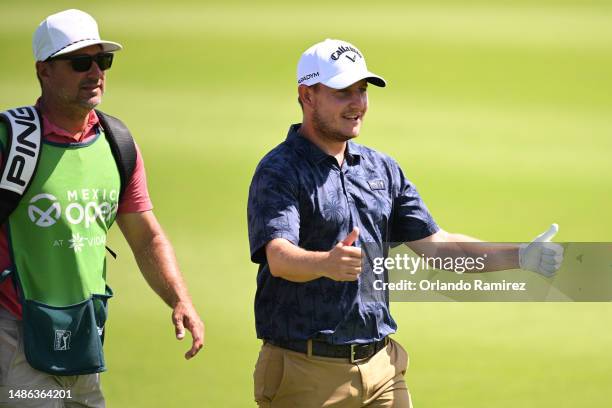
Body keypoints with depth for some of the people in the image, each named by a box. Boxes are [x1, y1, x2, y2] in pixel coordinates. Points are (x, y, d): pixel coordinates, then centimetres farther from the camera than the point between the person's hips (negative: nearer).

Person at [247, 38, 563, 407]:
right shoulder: (279, 172, -7)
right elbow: (279, 257, -23)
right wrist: (327, 263, -45)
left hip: (382, 370, 6)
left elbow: (436, 245, 14)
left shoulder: (383, 169, 15)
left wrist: (521, 256, 0)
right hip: (307, 373, -6)